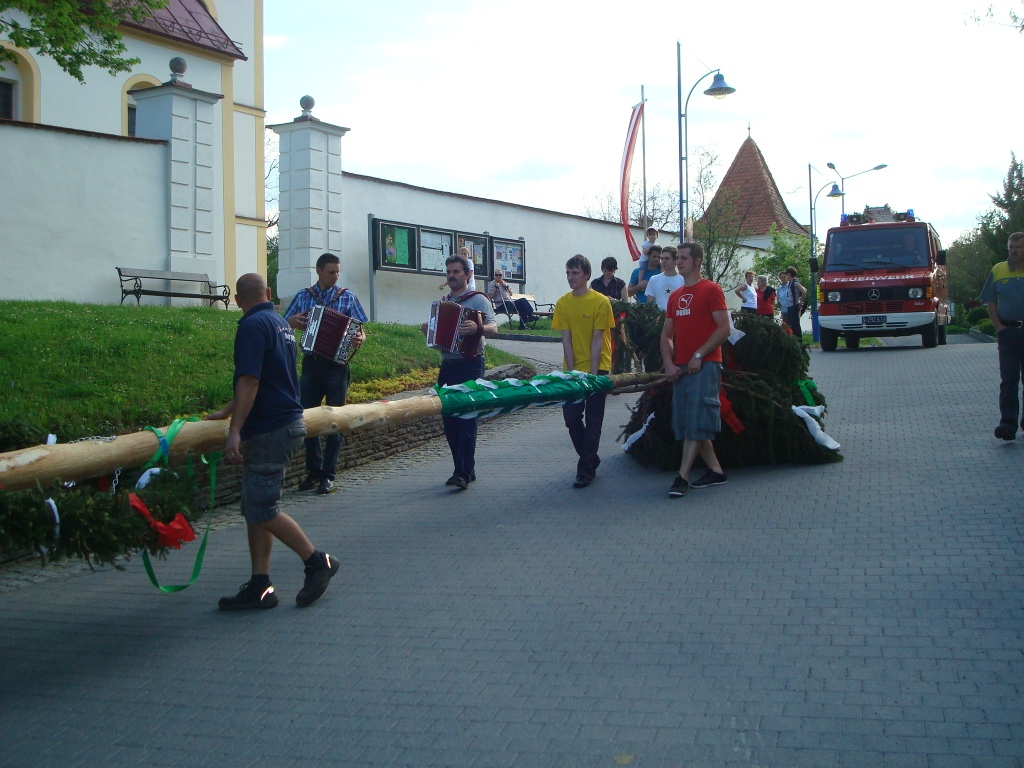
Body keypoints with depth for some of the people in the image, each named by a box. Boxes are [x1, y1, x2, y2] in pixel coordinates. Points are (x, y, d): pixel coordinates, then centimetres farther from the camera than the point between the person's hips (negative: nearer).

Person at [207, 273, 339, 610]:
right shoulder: (281, 324, 17)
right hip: (287, 421, 10)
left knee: (262, 510, -5)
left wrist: (235, 430, -26)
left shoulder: (252, 326, -12)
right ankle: (259, 586, 11)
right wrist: (226, 412, 36)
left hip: (269, 430, -10)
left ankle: (317, 561, 5)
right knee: (255, 508, 10)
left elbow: (249, 382, -23)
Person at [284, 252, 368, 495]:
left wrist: (359, 340, -22)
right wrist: (292, 322, -11)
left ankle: (328, 475, 6)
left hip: (336, 365, -3)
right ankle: (313, 471, 16)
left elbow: (361, 330, 0)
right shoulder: (303, 297, 8)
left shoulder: (347, 297, 2)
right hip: (310, 364, 3)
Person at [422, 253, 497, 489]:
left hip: (470, 365, -7)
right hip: (447, 365, 7)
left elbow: (493, 328, -16)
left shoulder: (478, 299, -3)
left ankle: (463, 473, -14)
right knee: (449, 419, 7)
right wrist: (428, 330, 3)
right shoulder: (443, 302, 18)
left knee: (466, 418, -11)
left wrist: (477, 329, -36)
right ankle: (467, 469, 16)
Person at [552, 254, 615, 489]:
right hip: (573, 369, 4)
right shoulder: (563, 303, 2)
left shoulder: (601, 302, -8)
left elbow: (597, 340, -11)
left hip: (596, 368, -4)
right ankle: (591, 458, 23)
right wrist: (571, 371, -7)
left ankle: (585, 470, 4)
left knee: (593, 421, 0)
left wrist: (592, 373, -14)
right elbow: (566, 339, 0)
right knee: (571, 417, 2)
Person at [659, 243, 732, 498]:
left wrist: (699, 356, -16)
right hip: (680, 369, 8)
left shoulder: (711, 290, -4)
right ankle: (715, 471, 18)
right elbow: (666, 334, 15)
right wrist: (669, 363, -1)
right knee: (686, 423, 9)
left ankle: (682, 477, -10)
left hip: (704, 366, -8)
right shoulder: (675, 296, 17)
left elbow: (724, 329, -11)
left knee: (696, 422, -9)